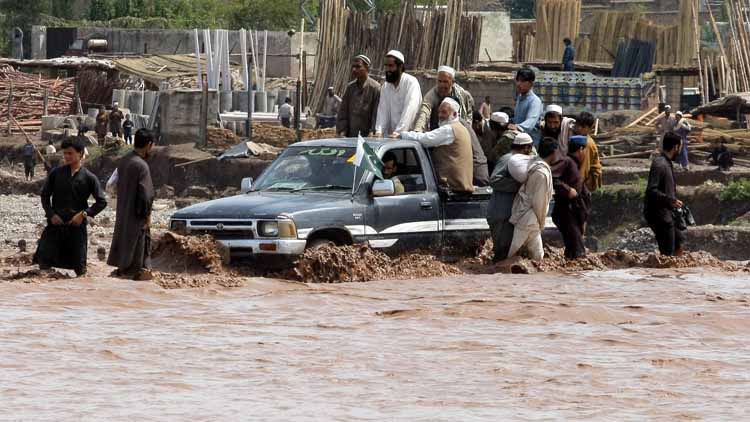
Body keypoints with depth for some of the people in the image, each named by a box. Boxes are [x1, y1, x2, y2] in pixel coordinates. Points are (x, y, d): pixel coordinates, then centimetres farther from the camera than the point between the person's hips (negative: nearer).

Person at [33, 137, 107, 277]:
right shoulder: (56, 173, 4)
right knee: (43, 256, -8)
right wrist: (51, 214, -5)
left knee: (79, 265, 4)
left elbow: (101, 202, 1)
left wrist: (84, 214, -10)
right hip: (55, 223, 1)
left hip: (77, 224, -1)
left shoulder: (88, 177, 0)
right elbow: (45, 195, 10)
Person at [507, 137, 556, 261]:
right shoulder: (542, 173, -22)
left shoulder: (533, 163, 6)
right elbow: (539, 202, -18)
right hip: (528, 221, -10)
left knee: (537, 255, 13)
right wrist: (541, 224, -4)